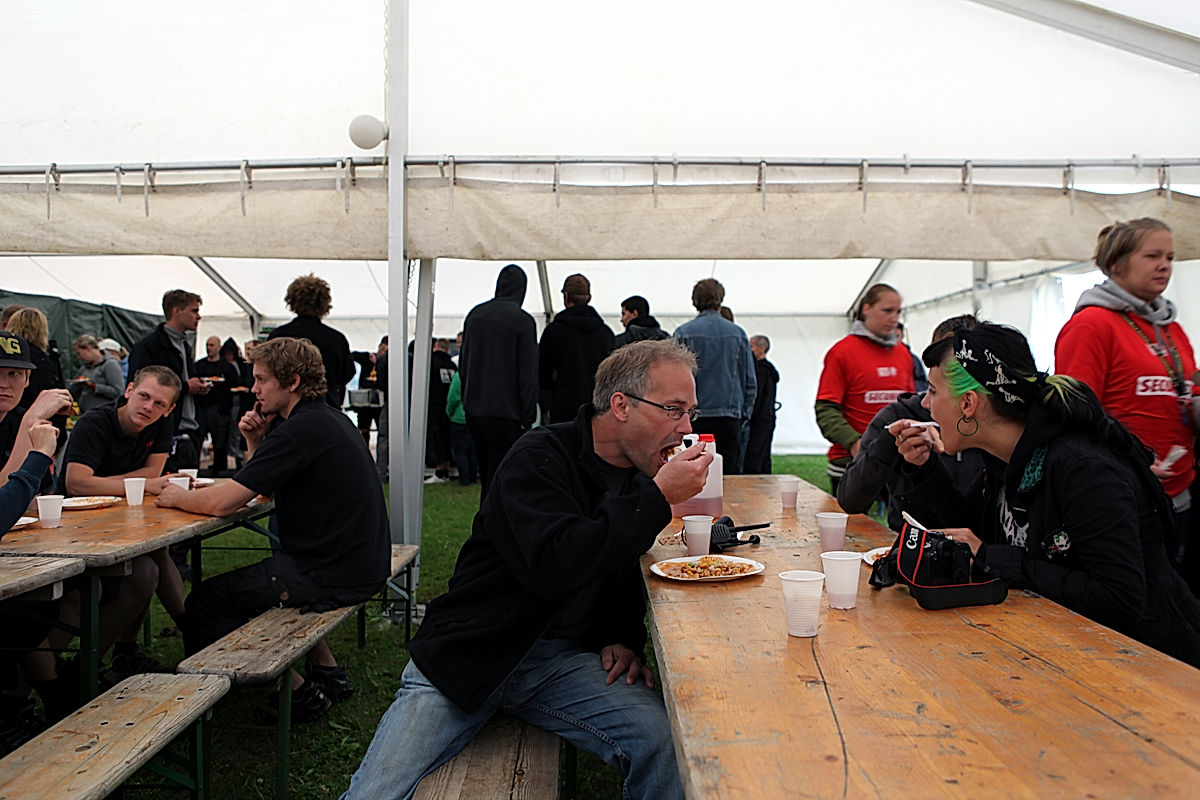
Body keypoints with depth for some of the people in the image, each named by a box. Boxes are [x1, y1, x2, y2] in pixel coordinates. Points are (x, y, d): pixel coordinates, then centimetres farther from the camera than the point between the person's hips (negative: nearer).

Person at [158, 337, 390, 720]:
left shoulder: (301, 430, -19)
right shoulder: (331, 419, 12)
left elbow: (221, 502, -20)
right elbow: (264, 488, 19)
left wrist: (177, 498, 0)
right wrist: (255, 444, 3)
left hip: (333, 576, -10)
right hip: (363, 563, 10)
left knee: (203, 603, 0)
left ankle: (299, 692, 6)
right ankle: (328, 672, 28)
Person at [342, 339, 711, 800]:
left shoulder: (637, 473, 7)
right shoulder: (538, 459, -15)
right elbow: (558, 567, -31)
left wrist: (624, 638, 4)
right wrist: (656, 497, -26)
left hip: (562, 658, 5)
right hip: (467, 655, -4)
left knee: (666, 748, -21)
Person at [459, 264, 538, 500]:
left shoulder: (474, 315, 8)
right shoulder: (522, 321, -13)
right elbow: (528, 373, -13)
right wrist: (528, 416, -7)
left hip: (473, 412, 7)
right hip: (505, 414, -6)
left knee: (485, 475, 18)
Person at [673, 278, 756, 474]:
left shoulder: (684, 333, -4)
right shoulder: (738, 334, 6)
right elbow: (750, 381, 10)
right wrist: (744, 413, 18)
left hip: (694, 416, -2)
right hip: (730, 418, 2)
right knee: (730, 478, 6)